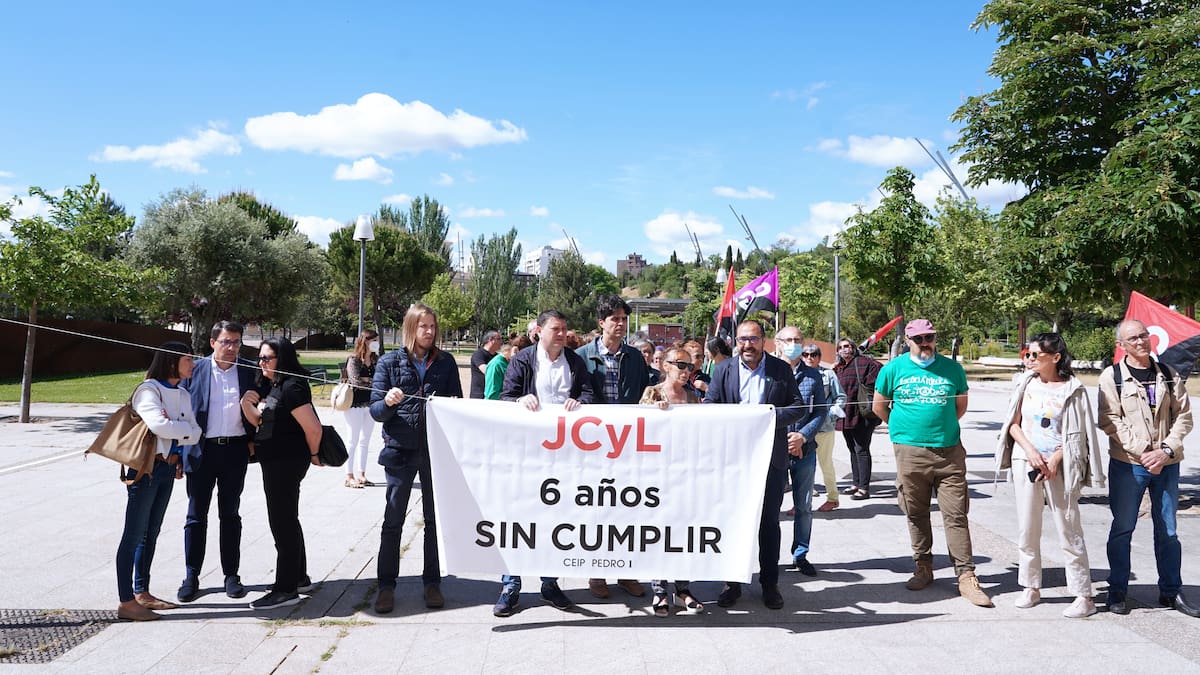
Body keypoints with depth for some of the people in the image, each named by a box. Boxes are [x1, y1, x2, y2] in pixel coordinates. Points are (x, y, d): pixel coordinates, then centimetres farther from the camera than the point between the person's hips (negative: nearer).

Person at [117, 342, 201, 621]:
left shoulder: (182, 394, 12)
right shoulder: (148, 390, -11)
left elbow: (195, 433, 6)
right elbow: (159, 425, -26)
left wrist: (173, 430, -11)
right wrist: (186, 428, -9)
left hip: (168, 468, 8)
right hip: (146, 468, -8)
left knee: (151, 533, 15)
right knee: (134, 535, -4)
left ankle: (142, 593, 25)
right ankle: (126, 602, -1)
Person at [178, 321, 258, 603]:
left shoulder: (250, 370, 2)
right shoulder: (194, 370, 1)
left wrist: (252, 440, -5)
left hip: (235, 450, 1)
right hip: (201, 450, 0)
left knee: (230, 515, 9)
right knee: (196, 515, 5)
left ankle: (231, 575, 17)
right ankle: (191, 577, 15)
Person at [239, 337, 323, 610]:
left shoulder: (292, 387, -19)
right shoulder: (270, 385, 11)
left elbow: (313, 428, -23)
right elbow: (259, 421, 16)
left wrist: (313, 455, -7)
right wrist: (247, 404, -4)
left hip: (287, 462, -11)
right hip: (275, 462, 11)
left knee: (282, 521, -5)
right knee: (287, 519, 19)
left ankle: (286, 590, 2)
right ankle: (299, 577, 32)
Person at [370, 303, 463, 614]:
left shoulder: (445, 362, 5)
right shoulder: (390, 362, 1)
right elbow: (375, 411, -1)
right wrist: (387, 402, -22)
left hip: (437, 450, 1)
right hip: (400, 449, -1)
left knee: (435, 518, 8)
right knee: (393, 520, 5)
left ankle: (432, 582, 20)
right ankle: (386, 585, 16)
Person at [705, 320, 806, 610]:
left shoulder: (781, 370, 3)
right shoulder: (723, 370, 5)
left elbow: (799, 407, 3)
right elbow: (708, 407, 3)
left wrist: (772, 416, -14)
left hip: (771, 456, 0)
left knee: (769, 521, 8)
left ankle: (770, 583, 19)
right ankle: (732, 582, 18)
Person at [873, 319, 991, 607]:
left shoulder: (952, 368, 6)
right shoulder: (893, 369, 3)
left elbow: (961, 405, 20)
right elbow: (880, 407, 13)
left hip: (949, 451, 0)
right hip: (910, 453, 0)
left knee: (956, 515, -2)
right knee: (916, 515, 9)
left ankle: (966, 576, 3)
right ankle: (923, 568, 23)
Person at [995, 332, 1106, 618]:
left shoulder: (1073, 389, -5)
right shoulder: (1027, 383, 5)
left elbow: (1079, 434, -4)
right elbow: (1013, 424, 7)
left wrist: (1055, 459, -14)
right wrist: (1031, 452, -8)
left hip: (1059, 467, -4)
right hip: (1026, 463, 4)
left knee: (1069, 533, -1)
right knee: (1027, 531, 9)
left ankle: (1084, 596, 8)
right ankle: (1031, 588, 21)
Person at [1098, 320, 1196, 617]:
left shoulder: (1168, 374, 7)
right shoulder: (1112, 376, -3)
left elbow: (1183, 415, 4)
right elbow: (1110, 421, -9)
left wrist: (1166, 450, -9)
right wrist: (1143, 453, -15)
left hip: (1167, 464, 3)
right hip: (1127, 464, -3)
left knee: (1167, 530, 11)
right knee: (1122, 528, 4)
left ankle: (1171, 591, 23)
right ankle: (1117, 591, 14)